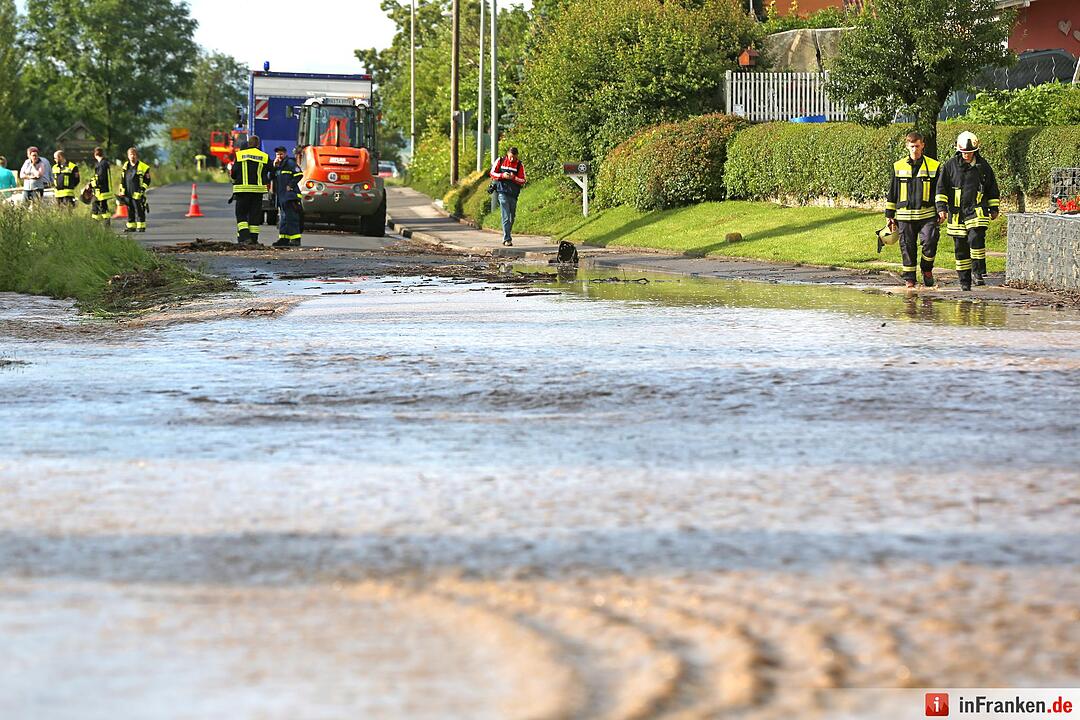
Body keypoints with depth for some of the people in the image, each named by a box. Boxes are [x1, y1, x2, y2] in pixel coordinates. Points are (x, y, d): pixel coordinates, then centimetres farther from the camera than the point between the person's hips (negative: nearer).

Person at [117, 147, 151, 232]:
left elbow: (147, 180, -1)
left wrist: (142, 188, -12)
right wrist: (122, 192, 12)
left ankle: (141, 227, 2)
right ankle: (131, 227, 16)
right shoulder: (125, 166, 13)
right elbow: (122, 180, 18)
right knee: (130, 211, 10)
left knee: (139, 211, -3)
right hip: (128, 194, 5)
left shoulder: (143, 167, -3)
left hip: (137, 193, -5)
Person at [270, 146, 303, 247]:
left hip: (290, 196, -9)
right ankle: (283, 238, 13)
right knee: (282, 218, 10)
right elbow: (271, 178, 15)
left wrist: (291, 185, -13)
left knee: (291, 218, -12)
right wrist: (274, 167, 4)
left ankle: (295, 239, -14)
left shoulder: (290, 163, -3)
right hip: (280, 196, 9)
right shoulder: (277, 166, 22)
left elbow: (299, 175, -11)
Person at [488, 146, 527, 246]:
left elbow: (523, 181, 3)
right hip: (502, 192, -2)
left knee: (511, 217, 10)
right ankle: (507, 239, -15)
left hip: (513, 194, 2)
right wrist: (502, 175, -12)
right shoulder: (500, 161, 3)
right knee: (506, 216, -11)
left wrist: (514, 178, -17)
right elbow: (492, 173, 6)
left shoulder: (519, 165, 3)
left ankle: (506, 237, 25)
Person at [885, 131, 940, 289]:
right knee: (908, 247, 3)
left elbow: (939, 191, 10)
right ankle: (909, 278, 13)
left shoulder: (933, 166, 4)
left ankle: (927, 270, 7)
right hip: (905, 215, 2)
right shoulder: (898, 167, 8)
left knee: (929, 241, -17)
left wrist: (941, 211, 4)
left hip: (927, 215, -2)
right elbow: (892, 192, 13)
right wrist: (890, 216, 10)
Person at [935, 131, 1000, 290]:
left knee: (976, 239, -22)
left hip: (977, 211, -1)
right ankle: (964, 280, 12)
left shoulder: (983, 166, 6)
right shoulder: (950, 165, 2)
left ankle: (978, 273, -16)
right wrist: (941, 208, -7)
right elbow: (941, 188, 2)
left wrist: (994, 208, 16)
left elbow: (992, 189, 16)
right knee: (960, 247, 4)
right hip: (956, 213, 1)